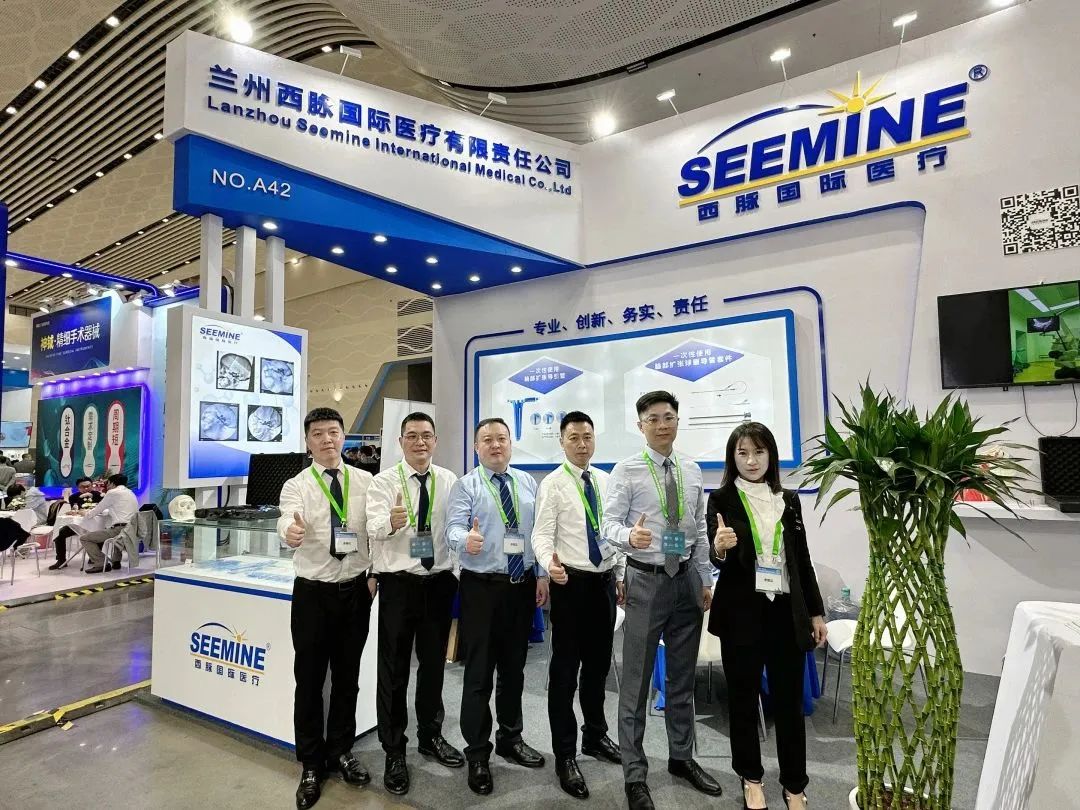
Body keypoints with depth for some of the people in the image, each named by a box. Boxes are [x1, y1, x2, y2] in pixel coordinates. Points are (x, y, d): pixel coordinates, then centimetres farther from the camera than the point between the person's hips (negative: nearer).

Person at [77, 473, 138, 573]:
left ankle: (102, 564, -6)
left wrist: (85, 515, 24)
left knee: (84, 537, 0)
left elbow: (97, 510, 6)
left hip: (120, 529, -9)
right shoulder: (131, 493, 23)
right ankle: (116, 561, 33)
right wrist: (101, 511, 36)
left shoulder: (113, 493, -1)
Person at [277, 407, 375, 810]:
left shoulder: (366, 482, -1)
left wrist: (376, 574, -4)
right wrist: (291, 532, -49)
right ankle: (311, 765, 27)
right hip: (313, 592, -2)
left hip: (356, 590, 2)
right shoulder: (296, 485, -7)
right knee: (310, 679, 8)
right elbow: (288, 521, -27)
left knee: (348, 676, 15)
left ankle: (341, 751, 35)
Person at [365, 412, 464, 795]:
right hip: (398, 584, -3)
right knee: (394, 669, 8)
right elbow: (373, 527, -23)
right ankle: (394, 752, 26)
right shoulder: (383, 482, -8)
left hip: (440, 582, 3)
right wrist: (391, 522, -44)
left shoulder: (450, 481, 1)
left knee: (434, 662, 18)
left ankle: (431, 735, 38)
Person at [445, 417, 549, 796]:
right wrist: (466, 540, -38)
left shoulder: (528, 483, 7)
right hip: (482, 587, -4)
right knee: (479, 673, 4)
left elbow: (541, 530, 7)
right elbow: (453, 528, -16)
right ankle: (478, 755, 21)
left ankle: (511, 738, 38)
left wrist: (542, 575, 2)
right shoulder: (466, 485, -5)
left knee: (514, 668, 18)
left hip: (523, 585, 4)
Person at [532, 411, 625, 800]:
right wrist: (550, 565, -36)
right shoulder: (552, 484, -9)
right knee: (565, 670, 4)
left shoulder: (606, 481, 7)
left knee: (599, 664, 19)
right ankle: (565, 756, 21)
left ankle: (595, 736, 40)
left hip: (605, 581, 5)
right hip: (571, 582, -5)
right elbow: (542, 534, -17)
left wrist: (621, 576, 13)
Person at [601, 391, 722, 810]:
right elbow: (609, 524, -12)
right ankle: (635, 774, 20)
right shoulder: (626, 471, -8)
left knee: (683, 677, 18)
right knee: (637, 680, 4)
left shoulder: (693, 472, 6)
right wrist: (629, 535, -34)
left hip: (687, 580, 5)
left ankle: (682, 757, 37)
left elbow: (700, 531, 10)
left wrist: (706, 581, 9)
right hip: (646, 581, -4)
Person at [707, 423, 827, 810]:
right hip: (741, 612, -3)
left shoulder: (789, 500, 7)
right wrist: (719, 548, -34)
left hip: (787, 610, 3)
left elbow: (802, 559, 12)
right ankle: (751, 777, 30)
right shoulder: (721, 499, -5)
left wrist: (816, 611, 11)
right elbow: (716, 558, -10)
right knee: (743, 697, 11)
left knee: (789, 699, 9)